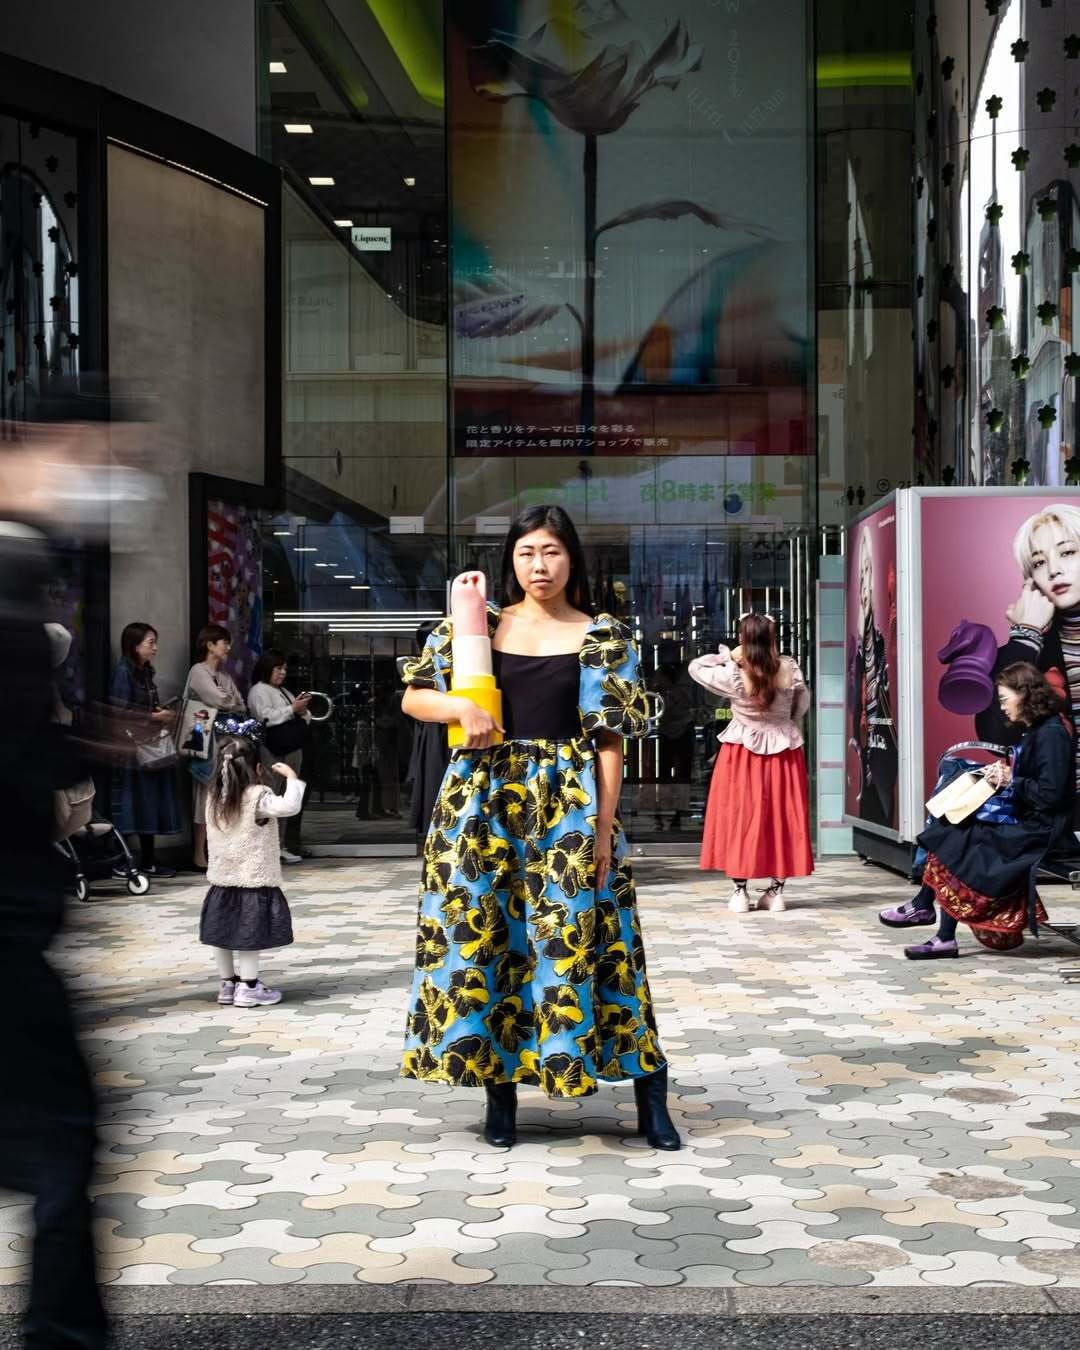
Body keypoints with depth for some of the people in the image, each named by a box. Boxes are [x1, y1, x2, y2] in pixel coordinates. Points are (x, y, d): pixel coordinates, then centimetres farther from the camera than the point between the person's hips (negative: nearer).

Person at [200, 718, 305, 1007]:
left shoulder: (214, 797, 3)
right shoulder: (258, 797, -16)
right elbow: (289, 806, -28)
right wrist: (291, 777, -14)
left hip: (222, 880, 7)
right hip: (253, 881, -7)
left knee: (224, 934, 12)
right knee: (249, 935, -1)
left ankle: (227, 984, 22)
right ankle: (248, 987, 2)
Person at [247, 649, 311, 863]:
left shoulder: (284, 692, 24)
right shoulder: (258, 691, -2)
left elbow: (305, 720, 23)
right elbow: (267, 718, -17)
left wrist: (303, 712, 1)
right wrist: (292, 709, -13)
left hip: (294, 751, 9)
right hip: (274, 754, -9)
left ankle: (292, 846, 16)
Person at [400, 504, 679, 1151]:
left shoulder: (604, 639, 1)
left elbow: (610, 739, -2)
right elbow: (414, 697, 10)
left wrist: (604, 828, -8)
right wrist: (461, 706, -11)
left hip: (569, 804, -2)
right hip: (485, 799, 3)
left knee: (577, 938, -3)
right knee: (485, 937, 4)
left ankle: (651, 1097, 5)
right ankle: (500, 1087, 16)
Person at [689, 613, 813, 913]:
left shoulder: (733, 675, -16)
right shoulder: (790, 670, -9)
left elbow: (695, 668, -1)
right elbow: (802, 705, 7)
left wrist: (727, 656, 1)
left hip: (742, 755, -2)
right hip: (784, 752, 2)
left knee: (739, 817, 5)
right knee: (780, 817, 9)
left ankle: (740, 891, 6)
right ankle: (776, 890, 12)